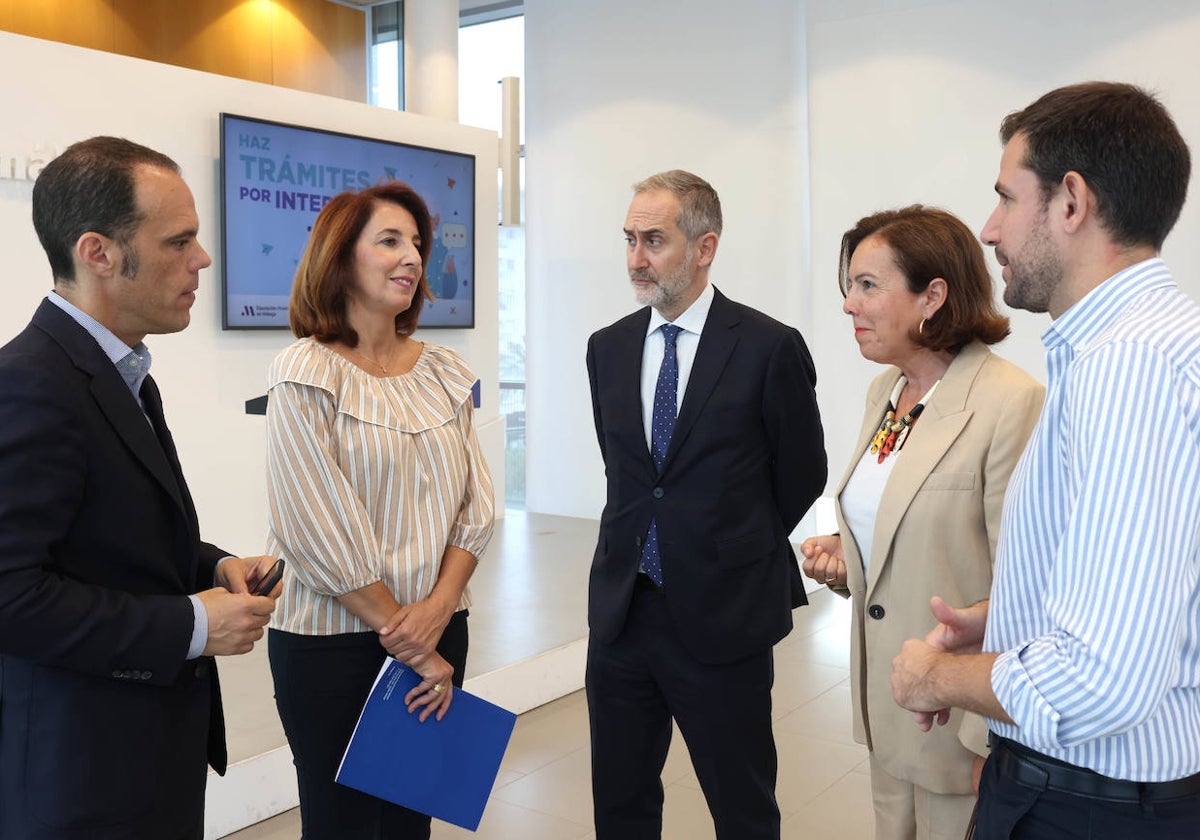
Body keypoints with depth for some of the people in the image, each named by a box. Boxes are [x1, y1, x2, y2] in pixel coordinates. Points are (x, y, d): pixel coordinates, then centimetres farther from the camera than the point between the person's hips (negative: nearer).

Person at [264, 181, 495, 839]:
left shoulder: (445, 372, 7)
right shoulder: (306, 375, -10)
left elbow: (475, 501, 4)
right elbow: (319, 530, -14)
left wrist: (438, 609, -10)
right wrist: (406, 644, -10)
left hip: (436, 630, 5)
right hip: (333, 642, -4)